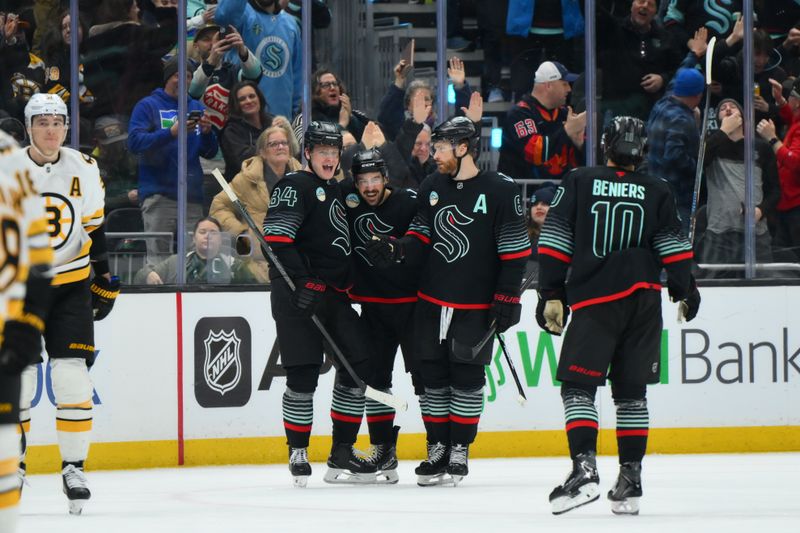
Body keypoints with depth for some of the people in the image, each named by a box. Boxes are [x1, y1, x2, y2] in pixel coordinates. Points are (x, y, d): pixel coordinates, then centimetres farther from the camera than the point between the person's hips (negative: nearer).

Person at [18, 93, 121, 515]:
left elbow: (94, 228, 11)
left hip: (70, 286, 2)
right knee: (16, 380, -2)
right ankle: (12, 467, 12)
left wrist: (105, 280, 10)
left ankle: (74, 467, 1)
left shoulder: (84, 170, 2)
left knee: (72, 377, -7)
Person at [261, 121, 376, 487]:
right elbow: (276, 237, -17)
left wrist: (351, 287, 21)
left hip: (335, 295, 9)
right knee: (303, 374, -7)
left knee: (358, 364, 4)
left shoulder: (335, 191, 21)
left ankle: (341, 455, 10)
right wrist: (301, 281, -24)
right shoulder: (296, 187, -7)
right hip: (299, 295, -9)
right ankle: (298, 453, 5)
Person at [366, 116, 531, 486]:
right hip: (432, 302, 5)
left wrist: (507, 298, -10)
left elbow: (515, 249, -8)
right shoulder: (431, 188, 7)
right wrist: (396, 250, -9)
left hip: (476, 306, -5)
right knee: (433, 377, 7)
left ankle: (459, 452, 8)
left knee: (466, 378, 0)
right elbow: (420, 237, 12)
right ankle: (437, 450, 16)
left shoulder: (500, 191, -10)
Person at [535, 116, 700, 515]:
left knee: (577, 386, -2)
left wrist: (552, 294, 3)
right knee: (631, 391, 10)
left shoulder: (578, 183, 3)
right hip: (644, 301, 3)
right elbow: (674, 247, 5)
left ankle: (584, 469, -21)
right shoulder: (657, 192, 7)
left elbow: (555, 242, -1)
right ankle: (630, 481, 7)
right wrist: (684, 291, 18)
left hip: (593, 302, -3)